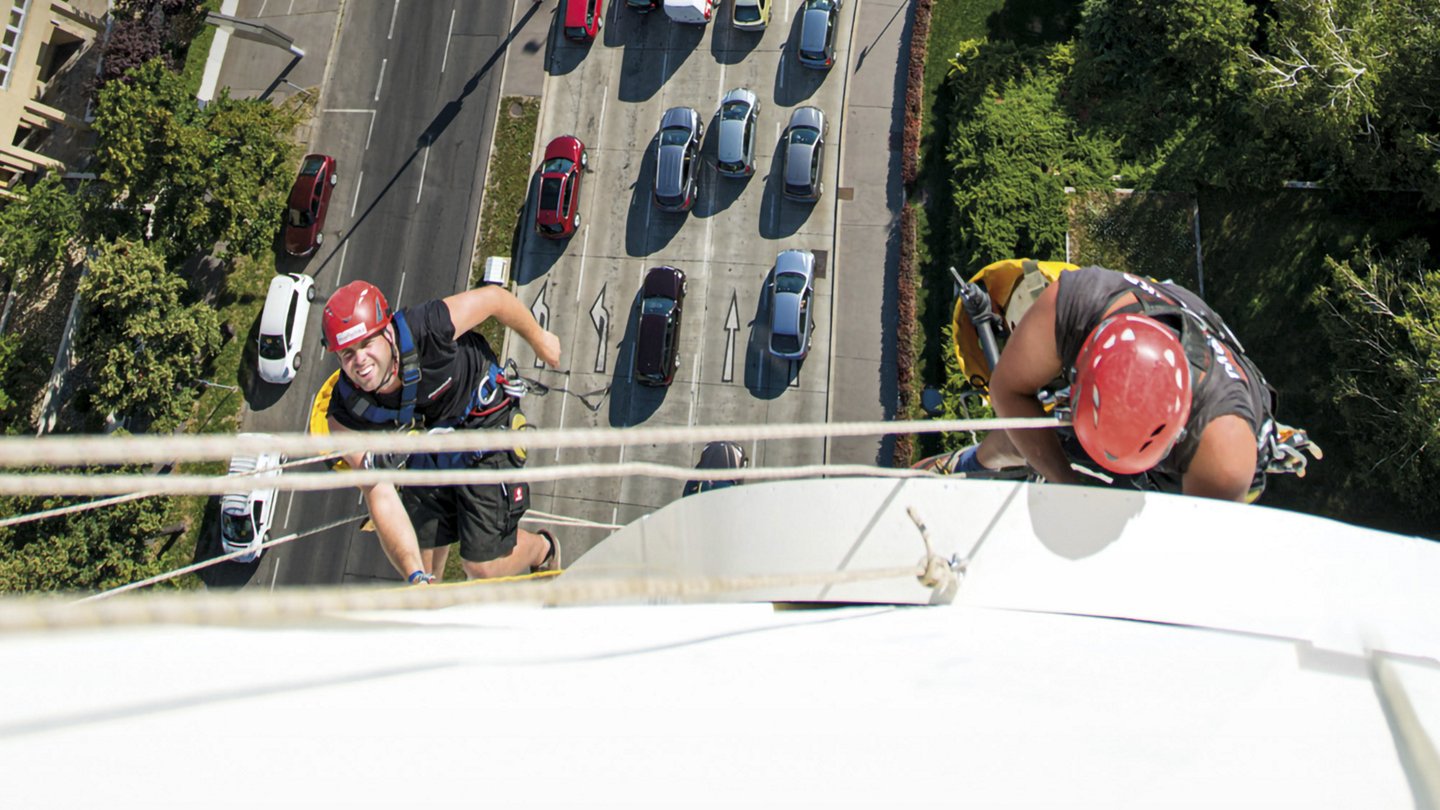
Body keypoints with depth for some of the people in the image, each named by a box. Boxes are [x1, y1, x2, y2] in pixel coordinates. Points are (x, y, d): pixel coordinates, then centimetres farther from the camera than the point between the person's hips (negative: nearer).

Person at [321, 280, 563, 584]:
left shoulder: (427, 329, -36)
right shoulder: (345, 418, -24)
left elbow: (493, 297, -18)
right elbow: (381, 497, -25)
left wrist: (539, 339, 0)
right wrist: (417, 577, -36)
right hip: (428, 455, 4)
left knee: (482, 565, -3)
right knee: (419, 555, 8)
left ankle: (543, 550, 31)